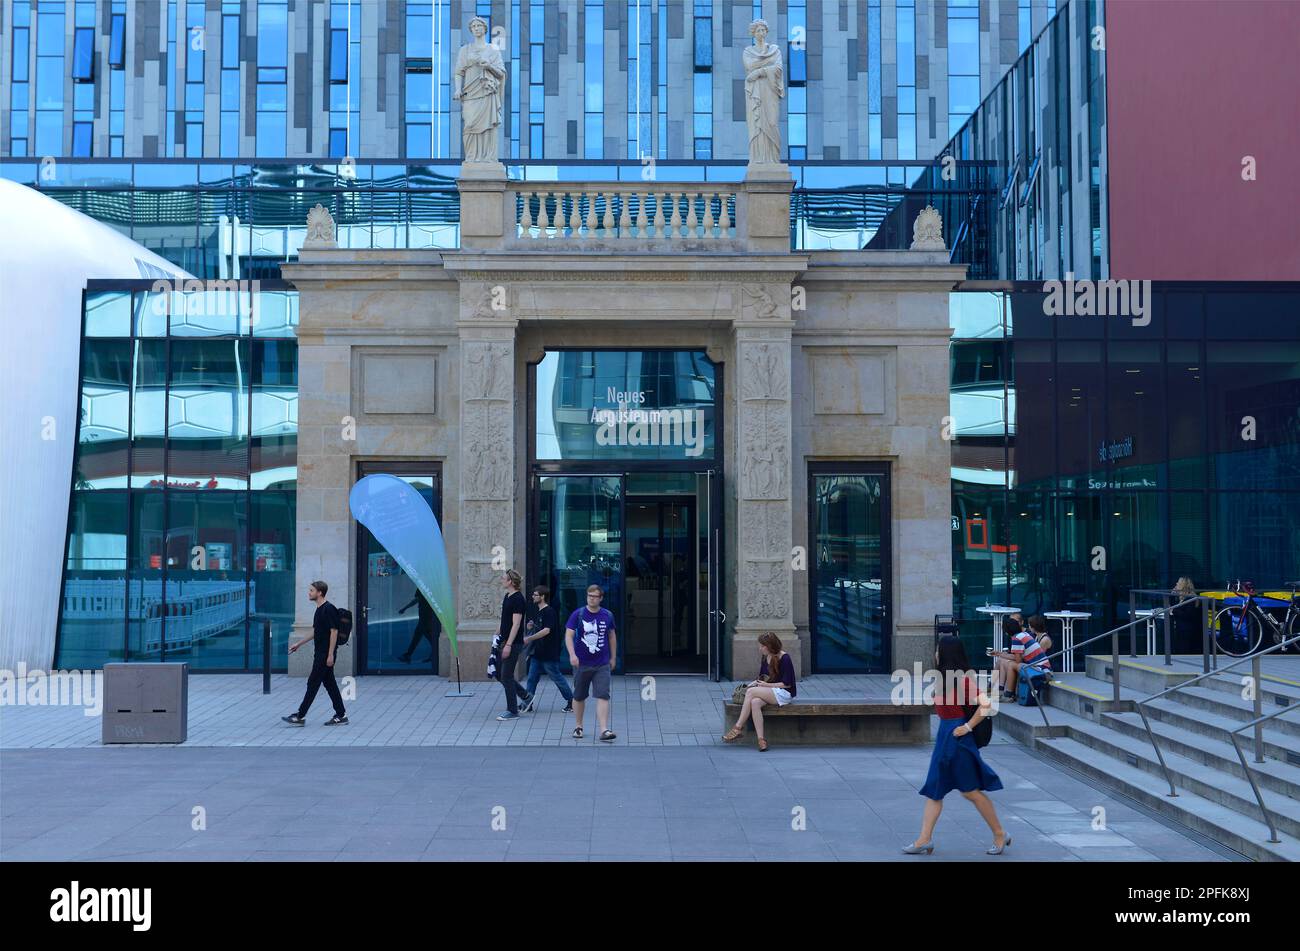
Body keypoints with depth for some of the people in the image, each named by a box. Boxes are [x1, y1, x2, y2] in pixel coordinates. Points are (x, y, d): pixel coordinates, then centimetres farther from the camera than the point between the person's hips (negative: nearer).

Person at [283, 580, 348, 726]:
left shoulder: (329, 609, -16)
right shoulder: (319, 609, 14)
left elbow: (334, 631, -19)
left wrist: (330, 654, -21)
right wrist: (299, 644, 25)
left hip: (326, 654, -10)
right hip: (320, 653, 10)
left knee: (313, 683, -5)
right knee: (329, 683, 10)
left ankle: (300, 716, -1)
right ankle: (341, 715, 13)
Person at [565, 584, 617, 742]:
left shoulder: (607, 616, 3)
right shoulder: (578, 614, -5)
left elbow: (612, 636, 16)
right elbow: (568, 635, -10)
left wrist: (613, 657, 18)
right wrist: (572, 654, -24)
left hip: (602, 664, 1)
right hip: (581, 664, 0)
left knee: (603, 696, -11)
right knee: (579, 696, 12)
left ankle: (604, 730, -14)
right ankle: (578, 727, 29)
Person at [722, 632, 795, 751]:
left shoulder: (784, 659, -12)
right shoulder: (765, 658, 10)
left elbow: (787, 684, -14)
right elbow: (762, 678, 20)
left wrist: (766, 685, -14)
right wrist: (755, 683, -2)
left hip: (784, 693, -7)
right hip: (770, 692, 7)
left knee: (751, 691, -25)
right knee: (755, 702, -28)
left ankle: (738, 728, -19)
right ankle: (761, 740, -34)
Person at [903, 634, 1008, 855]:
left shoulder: (962, 678, -18)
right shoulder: (946, 677, 10)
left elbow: (984, 704, -24)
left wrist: (967, 727, -20)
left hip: (958, 738, -10)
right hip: (945, 737, 10)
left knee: (971, 791, 1)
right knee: (934, 790, 7)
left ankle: (1000, 835, 15)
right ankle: (925, 839, 8)